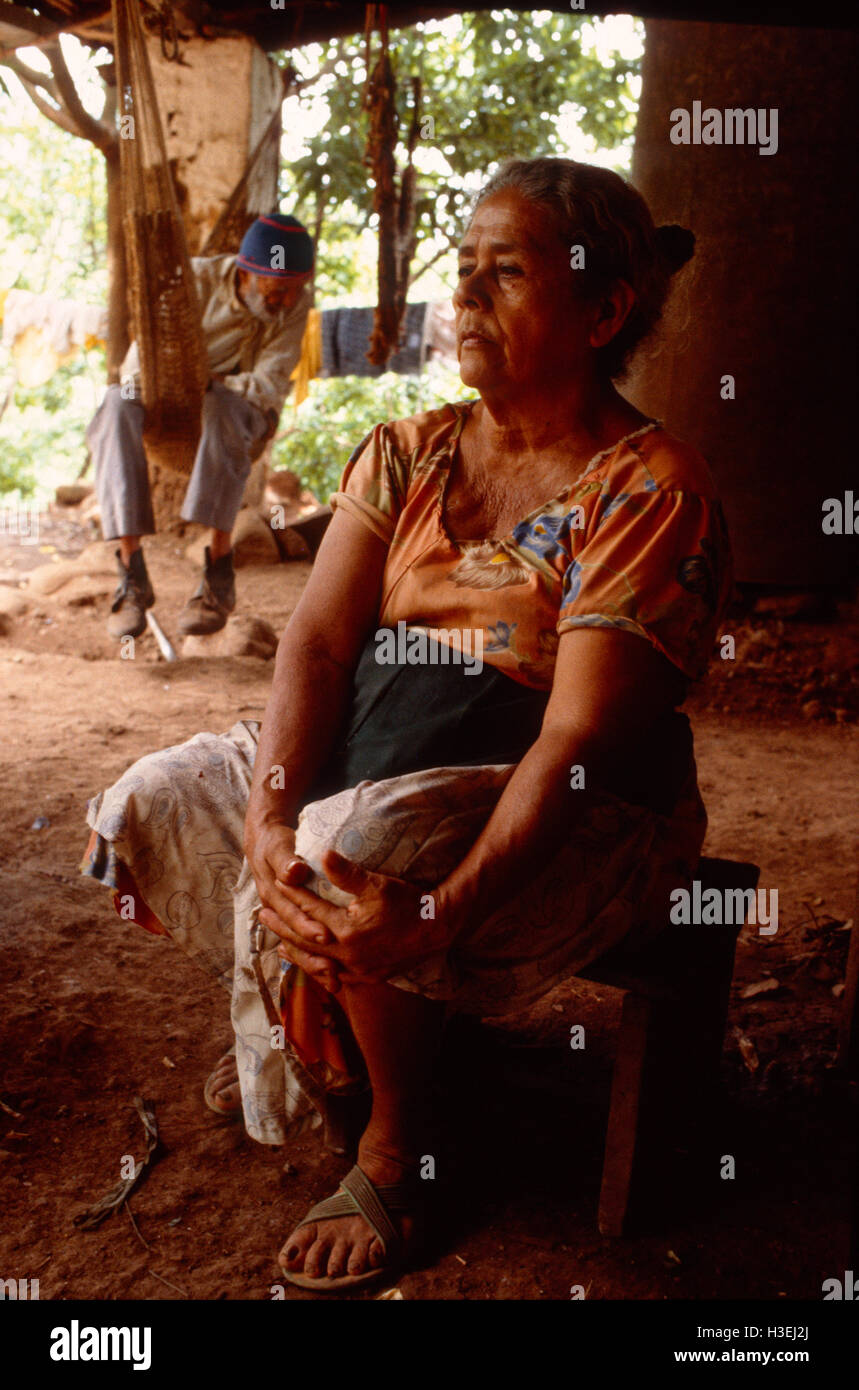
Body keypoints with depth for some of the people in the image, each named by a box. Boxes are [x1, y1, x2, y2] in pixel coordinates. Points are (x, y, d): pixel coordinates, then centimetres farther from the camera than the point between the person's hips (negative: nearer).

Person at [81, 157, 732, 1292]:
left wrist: (442, 912, -37)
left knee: (361, 852, -33)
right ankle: (307, 1033, 21)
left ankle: (401, 1142, -3)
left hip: (572, 814, -6)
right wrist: (271, 817, -24)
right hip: (378, 753, 7)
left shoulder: (651, 491, -15)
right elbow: (318, 642, -7)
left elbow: (580, 739, -25)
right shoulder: (410, 453, 3)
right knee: (157, 802, -3)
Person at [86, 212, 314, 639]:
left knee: (220, 409, -37)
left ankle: (220, 575, -39)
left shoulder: (294, 306, -11)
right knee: (119, 404, -33)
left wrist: (206, 385, -27)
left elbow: (269, 390, -16)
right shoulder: (196, 279, -13)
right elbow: (139, 371, -12)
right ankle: (132, 572, -37)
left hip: (241, 414, -1)